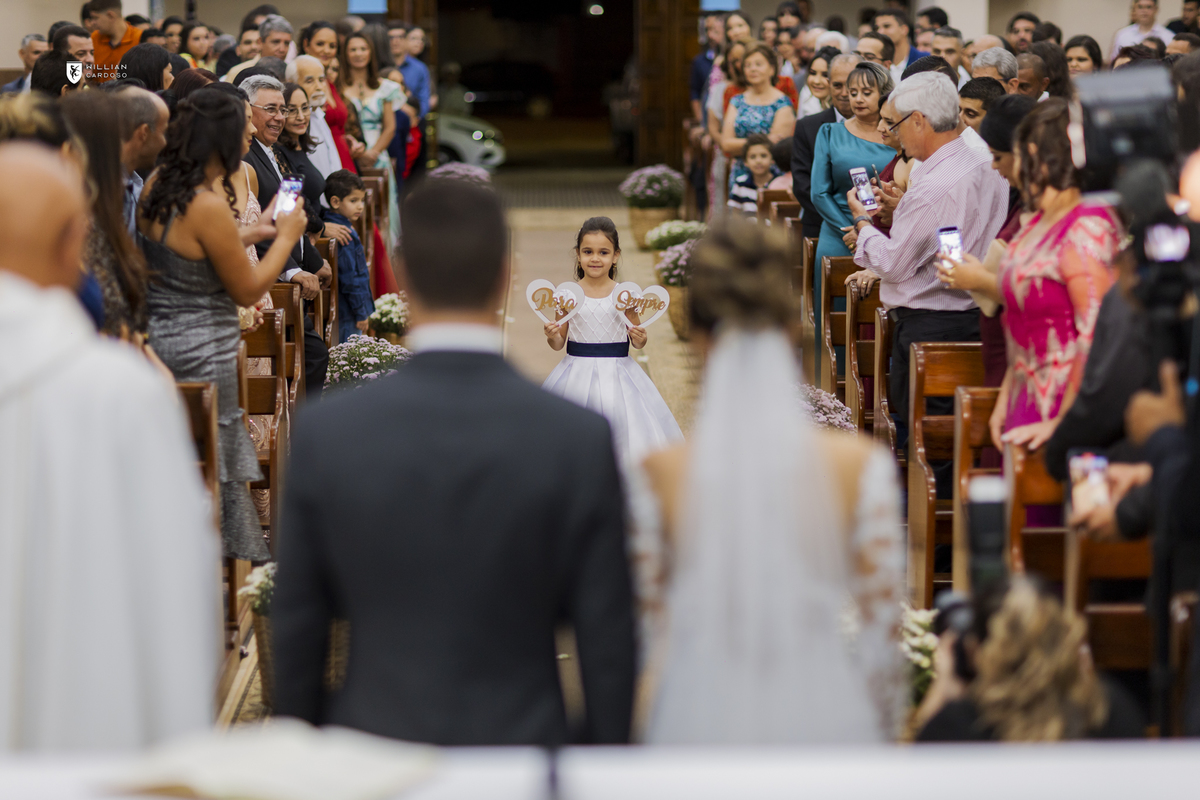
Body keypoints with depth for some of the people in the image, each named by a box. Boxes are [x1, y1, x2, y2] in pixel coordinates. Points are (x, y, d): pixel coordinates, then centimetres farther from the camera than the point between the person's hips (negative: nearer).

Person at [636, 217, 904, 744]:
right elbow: (882, 625, -3)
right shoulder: (860, 466, -9)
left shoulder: (659, 477, -9)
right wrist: (882, 735, 11)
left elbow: (652, 627, 0)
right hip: (825, 719, 0)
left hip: (699, 722, 0)